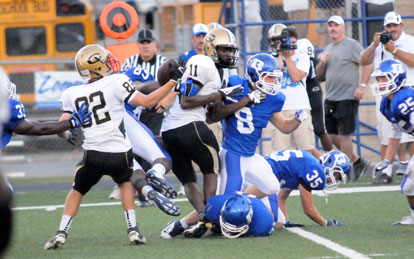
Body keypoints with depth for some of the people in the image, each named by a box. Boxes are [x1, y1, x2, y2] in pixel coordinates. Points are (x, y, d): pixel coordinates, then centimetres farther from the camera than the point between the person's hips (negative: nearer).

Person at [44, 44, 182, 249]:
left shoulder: (72, 94, 8)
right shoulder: (116, 82, -2)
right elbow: (147, 101, -2)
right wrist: (173, 82, 6)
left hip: (93, 154, 1)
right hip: (120, 154, -1)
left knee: (77, 191, 24)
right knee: (125, 182, 29)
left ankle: (61, 232, 9)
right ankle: (133, 229, 19)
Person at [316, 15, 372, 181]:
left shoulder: (352, 45, -5)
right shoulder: (327, 50, 18)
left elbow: (367, 64, -10)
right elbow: (319, 76, 21)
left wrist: (362, 86, -17)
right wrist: (322, 63, 1)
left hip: (347, 97, -8)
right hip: (331, 98, 8)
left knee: (344, 135, -7)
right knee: (332, 134, 7)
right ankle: (358, 161, 21)